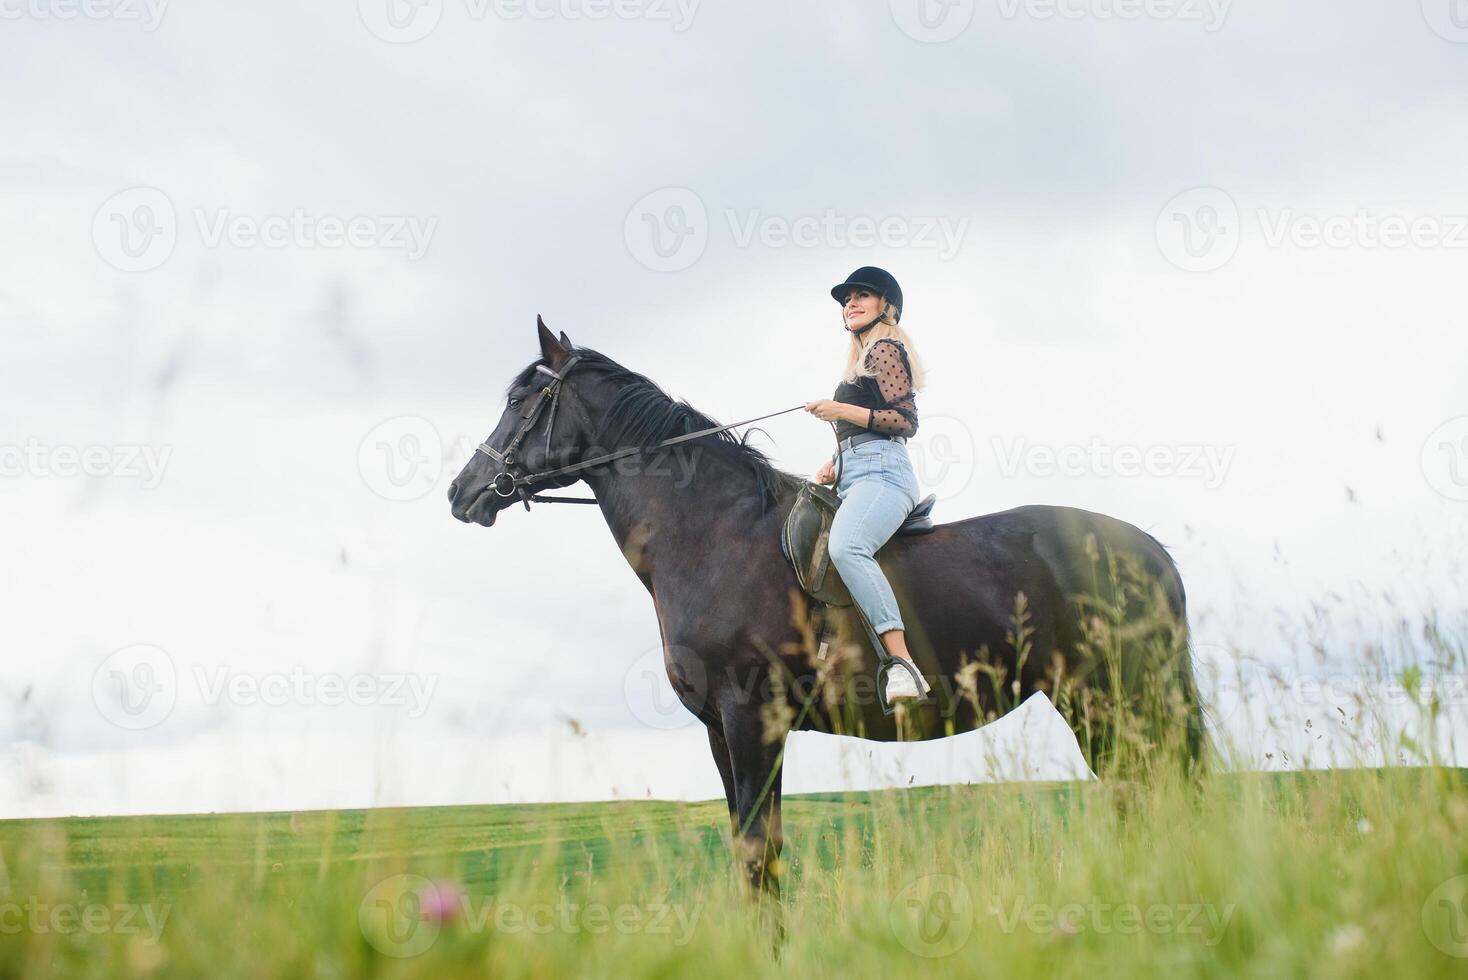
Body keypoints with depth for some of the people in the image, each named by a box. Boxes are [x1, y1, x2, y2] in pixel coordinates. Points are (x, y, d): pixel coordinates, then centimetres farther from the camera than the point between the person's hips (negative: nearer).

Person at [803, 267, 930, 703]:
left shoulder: (885, 349, 1)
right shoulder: (862, 360, 29)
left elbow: (906, 422, -9)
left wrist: (841, 410, -13)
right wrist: (834, 463, 14)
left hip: (880, 471, -11)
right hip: (853, 476, 11)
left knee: (845, 547, -37)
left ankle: (903, 667, -48)